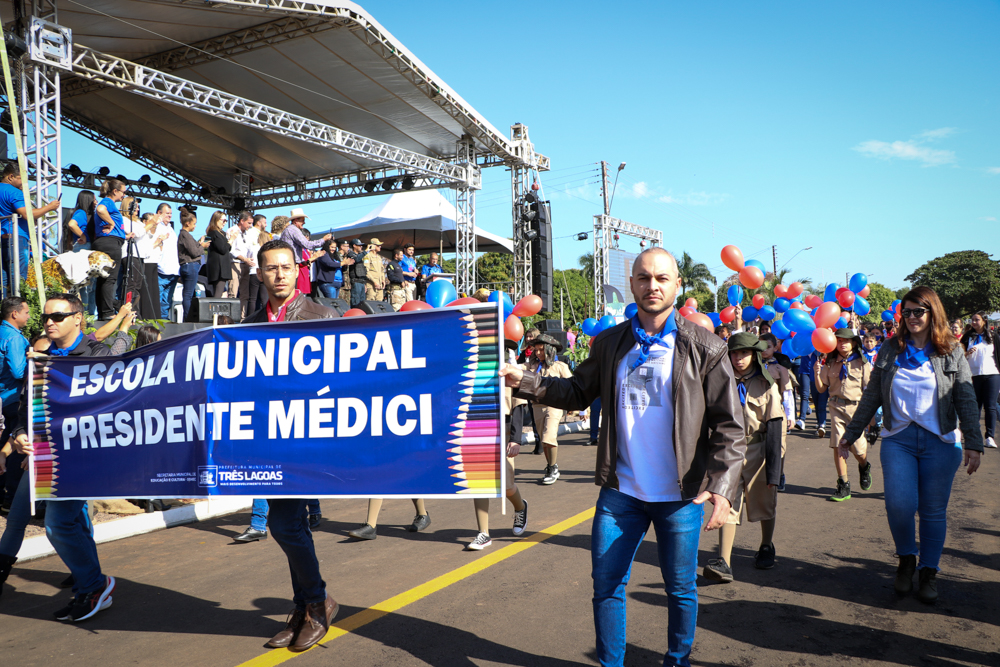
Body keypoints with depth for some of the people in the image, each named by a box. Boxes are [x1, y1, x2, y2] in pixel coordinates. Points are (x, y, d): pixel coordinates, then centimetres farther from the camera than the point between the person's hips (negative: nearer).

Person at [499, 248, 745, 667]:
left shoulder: (704, 348, -6)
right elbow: (577, 393, 12)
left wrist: (723, 486, -19)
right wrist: (524, 382, -1)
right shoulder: (610, 343, 4)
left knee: (681, 589, 14)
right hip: (621, 491, 2)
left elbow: (729, 427, -7)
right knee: (606, 585, 9)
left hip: (680, 495, -2)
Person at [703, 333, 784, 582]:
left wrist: (774, 469, -13)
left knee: (764, 501, 14)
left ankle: (766, 547, 38)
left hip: (759, 450, -1)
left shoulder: (767, 385, -6)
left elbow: (774, 429, -8)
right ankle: (724, 562, -13)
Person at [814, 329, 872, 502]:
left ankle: (864, 467, 34)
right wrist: (817, 374, -10)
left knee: (858, 447, -3)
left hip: (856, 406, -2)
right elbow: (822, 389, 8)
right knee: (838, 445, -4)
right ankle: (843, 486, 5)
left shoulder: (861, 362, 0)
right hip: (837, 406, 2)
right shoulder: (830, 363, 6)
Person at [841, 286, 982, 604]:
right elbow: (872, 396, 12)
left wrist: (973, 443, -5)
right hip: (898, 439, 1)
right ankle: (906, 558, 14)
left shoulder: (951, 352, 4)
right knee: (899, 504, -12)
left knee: (933, 510, 4)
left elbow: (966, 400, 3)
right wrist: (851, 432, 12)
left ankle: (929, 572, 21)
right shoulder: (890, 350, 7)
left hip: (940, 442, 0)